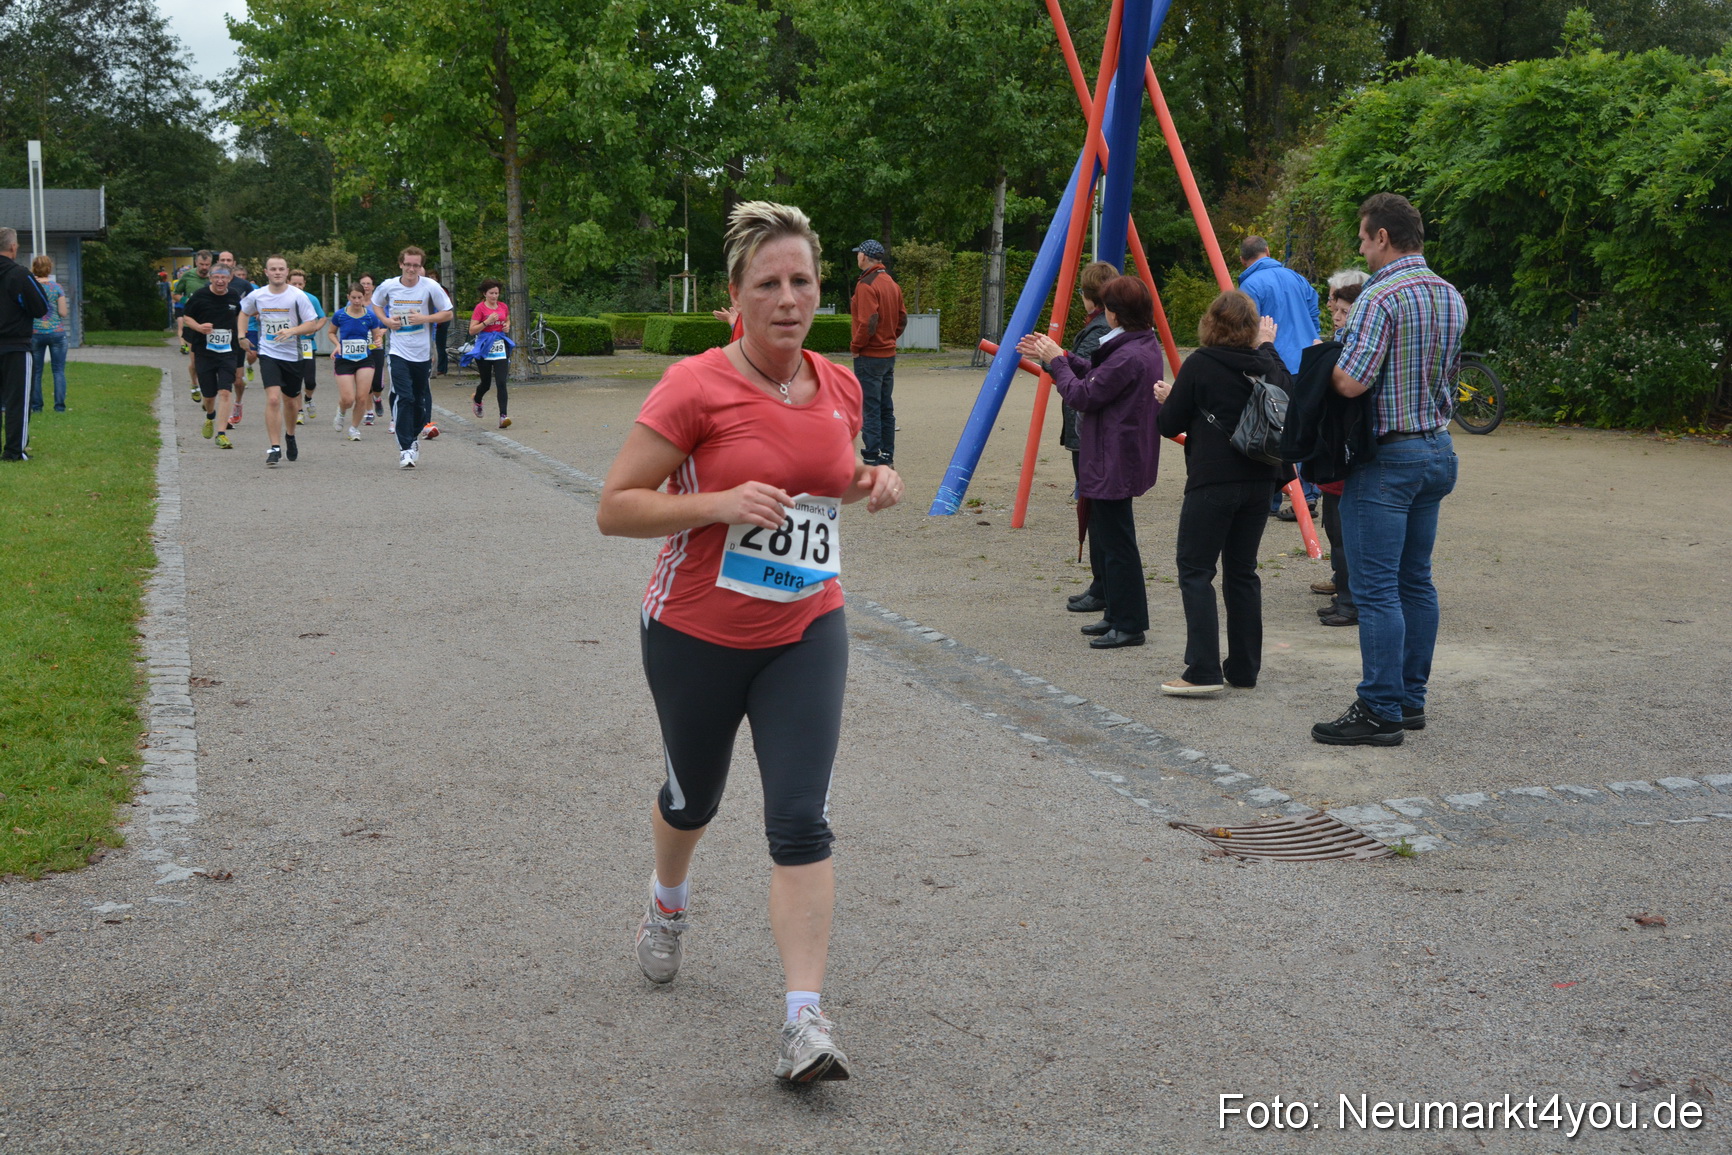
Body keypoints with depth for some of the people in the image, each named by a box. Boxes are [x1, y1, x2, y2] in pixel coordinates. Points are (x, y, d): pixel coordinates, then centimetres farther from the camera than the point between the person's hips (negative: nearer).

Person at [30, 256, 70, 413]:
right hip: (56, 332, -1)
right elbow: (63, 313, -6)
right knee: (59, 370, 4)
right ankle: (60, 405, -1)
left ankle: (36, 406, 8)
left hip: (35, 333, 1)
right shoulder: (57, 288, -4)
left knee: (36, 371, 8)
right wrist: (67, 309, 15)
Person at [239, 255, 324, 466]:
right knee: (273, 399, -17)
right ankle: (274, 448, -13)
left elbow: (312, 324, -7)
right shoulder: (256, 295, -1)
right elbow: (244, 313, 20)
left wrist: (292, 331, -23)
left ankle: (290, 436, 43)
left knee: (291, 401, 14)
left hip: (292, 355, 0)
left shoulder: (298, 296, -7)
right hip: (268, 354, 0)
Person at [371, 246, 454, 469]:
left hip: (422, 352, 1)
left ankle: (414, 438, 34)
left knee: (420, 398, 11)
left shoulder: (430, 287, -6)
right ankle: (405, 449, -13)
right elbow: (376, 303, 18)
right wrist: (386, 320, -2)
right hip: (398, 350, -1)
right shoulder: (388, 286, -2)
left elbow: (448, 313, 1)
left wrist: (424, 318, -14)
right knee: (403, 397, -13)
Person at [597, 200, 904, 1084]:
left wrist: (869, 483, -2)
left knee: (801, 819, -7)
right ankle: (668, 903, 54)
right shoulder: (696, 387, -17)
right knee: (694, 795, 20)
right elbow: (614, 507, -16)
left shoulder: (838, 387, -1)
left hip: (805, 634, 3)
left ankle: (804, 1021, -5)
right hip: (696, 635, -2)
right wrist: (721, 502, -29)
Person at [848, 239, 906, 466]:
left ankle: (873, 457, -6)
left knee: (870, 409, -6)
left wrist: (855, 346, -10)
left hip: (869, 356, -9)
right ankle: (887, 455, 17)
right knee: (886, 408, 13)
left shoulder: (866, 285, -15)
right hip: (889, 354, 9)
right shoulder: (892, 284, 12)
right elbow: (902, 319, 16)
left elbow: (868, 322, -22)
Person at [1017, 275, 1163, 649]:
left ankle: (1129, 625, 3)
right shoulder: (1145, 346, 9)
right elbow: (1097, 375, 16)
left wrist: (1056, 362, -5)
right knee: (1105, 539, 18)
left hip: (1114, 462, -11)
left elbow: (1083, 395, -18)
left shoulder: (1129, 356, -23)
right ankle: (1117, 615, 26)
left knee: (1115, 543, -3)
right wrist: (1055, 357, 15)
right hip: (1121, 458, 11)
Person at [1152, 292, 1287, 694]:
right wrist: (1267, 348, 29)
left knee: (1195, 571, -2)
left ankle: (1203, 671, -11)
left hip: (1212, 483, -6)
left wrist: (1166, 399, 16)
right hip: (1258, 481, 6)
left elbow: (1170, 426, -5)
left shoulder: (1199, 364, -9)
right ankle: (1244, 668, 15)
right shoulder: (1267, 365, 5)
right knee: (1242, 572, 12)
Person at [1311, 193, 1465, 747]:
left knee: (1377, 589, -5)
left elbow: (1350, 382, -24)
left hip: (1386, 457, -9)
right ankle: (1411, 699, 21)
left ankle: (1380, 712, -2)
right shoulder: (1451, 297, 11)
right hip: (1438, 449, 9)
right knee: (1415, 581, 14)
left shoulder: (1381, 296, -17)